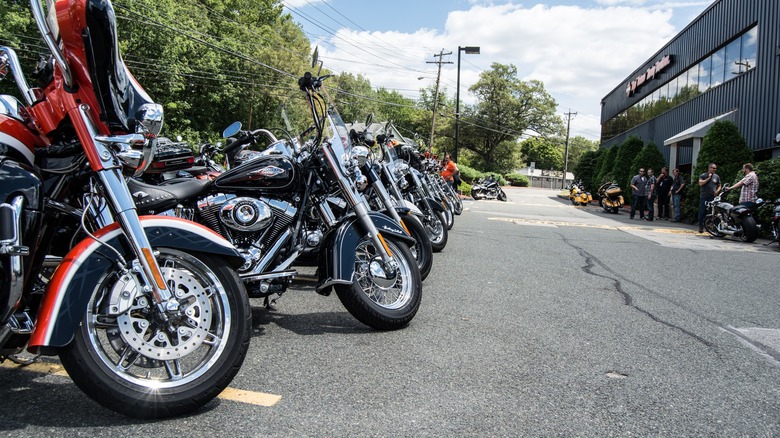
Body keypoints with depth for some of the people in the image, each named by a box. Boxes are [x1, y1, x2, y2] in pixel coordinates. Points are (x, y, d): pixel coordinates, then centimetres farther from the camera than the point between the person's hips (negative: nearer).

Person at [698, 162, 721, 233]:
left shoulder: (716, 177, 12)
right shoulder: (703, 176, 3)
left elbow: (719, 186, 20)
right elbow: (700, 183, -12)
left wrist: (717, 191, 0)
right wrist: (708, 178, -12)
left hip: (713, 197, 2)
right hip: (704, 197, -2)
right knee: (702, 212, -3)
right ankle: (701, 226, 3)